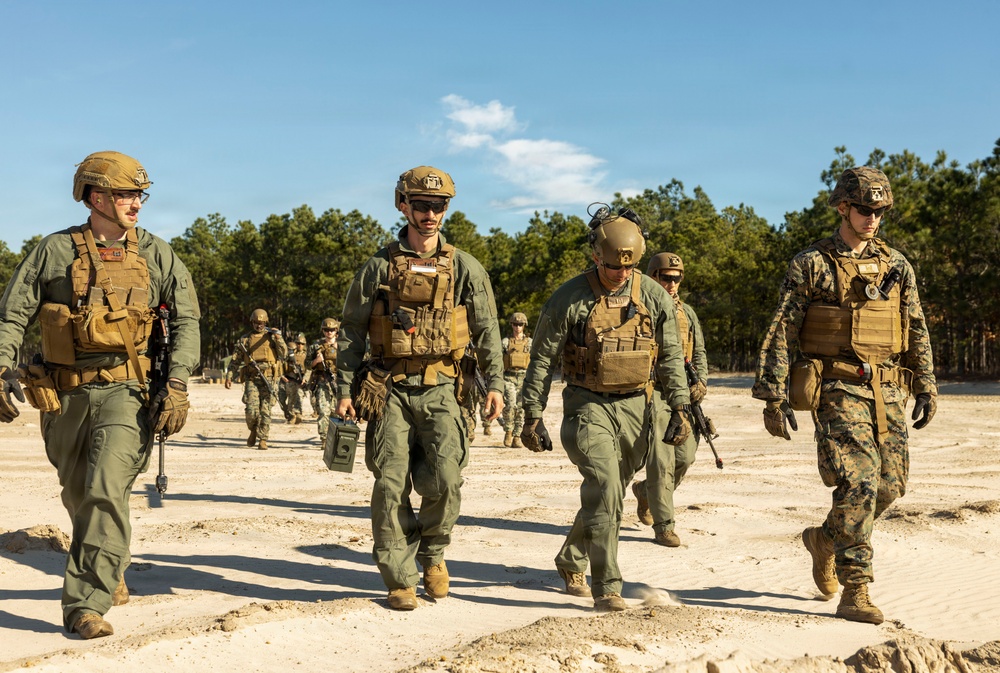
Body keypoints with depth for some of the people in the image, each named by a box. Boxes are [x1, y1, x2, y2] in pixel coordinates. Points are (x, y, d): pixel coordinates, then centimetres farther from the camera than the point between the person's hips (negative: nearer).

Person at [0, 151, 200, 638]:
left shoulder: (155, 254, 2)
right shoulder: (55, 251, 2)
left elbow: (186, 320, 3)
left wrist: (177, 386, -6)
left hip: (125, 391, -2)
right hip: (65, 394, 2)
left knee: (107, 492, -18)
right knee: (79, 496, 16)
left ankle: (87, 603, -13)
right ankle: (110, 572, 41)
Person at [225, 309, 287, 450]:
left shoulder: (271, 336, 9)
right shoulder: (244, 340, 10)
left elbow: (284, 354, -1)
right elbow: (235, 360, 12)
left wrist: (278, 338, -13)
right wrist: (229, 376, 4)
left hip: (269, 379, 0)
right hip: (252, 379, 0)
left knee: (265, 410, -2)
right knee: (251, 410, -10)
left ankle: (262, 440, 6)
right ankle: (253, 430, 19)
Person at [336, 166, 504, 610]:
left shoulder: (464, 268, 6)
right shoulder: (379, 267, 4)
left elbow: (486, 330, 9)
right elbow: (352, 331, 7)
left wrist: (495, 382, -2)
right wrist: (344, 390, 2)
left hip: (439, 389, 0)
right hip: (389, 389, 0)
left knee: (445, 479, -13)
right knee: (391, 485, -4)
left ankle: (432, 552, 16)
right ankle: (399, 580, 10)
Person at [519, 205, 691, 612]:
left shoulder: (655, 297, 1)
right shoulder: (569, 299, -9)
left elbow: (671, 358, 7)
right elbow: (542, 360, -4)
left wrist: (679, 408, 0)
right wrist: (532, 417, -5)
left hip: (636, 408, 4)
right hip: (587, 406, -4)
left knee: (608, 493, 13)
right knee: (604, 488, -19)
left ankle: (571, 562, 37)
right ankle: (606, 587, -12)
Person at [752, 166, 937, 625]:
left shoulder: (896, 266, 13)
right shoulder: (811, 264, -1)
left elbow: (917, 331, 18)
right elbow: (780, 334, -4)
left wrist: (926, 388, 12)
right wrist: (774, 397, -10)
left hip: (886, 390, 5)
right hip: (837, 388, -5)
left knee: (890, 484, 5)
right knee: (858, 482, -14)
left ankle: (826, 540, 32)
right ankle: (854, 592, -5)